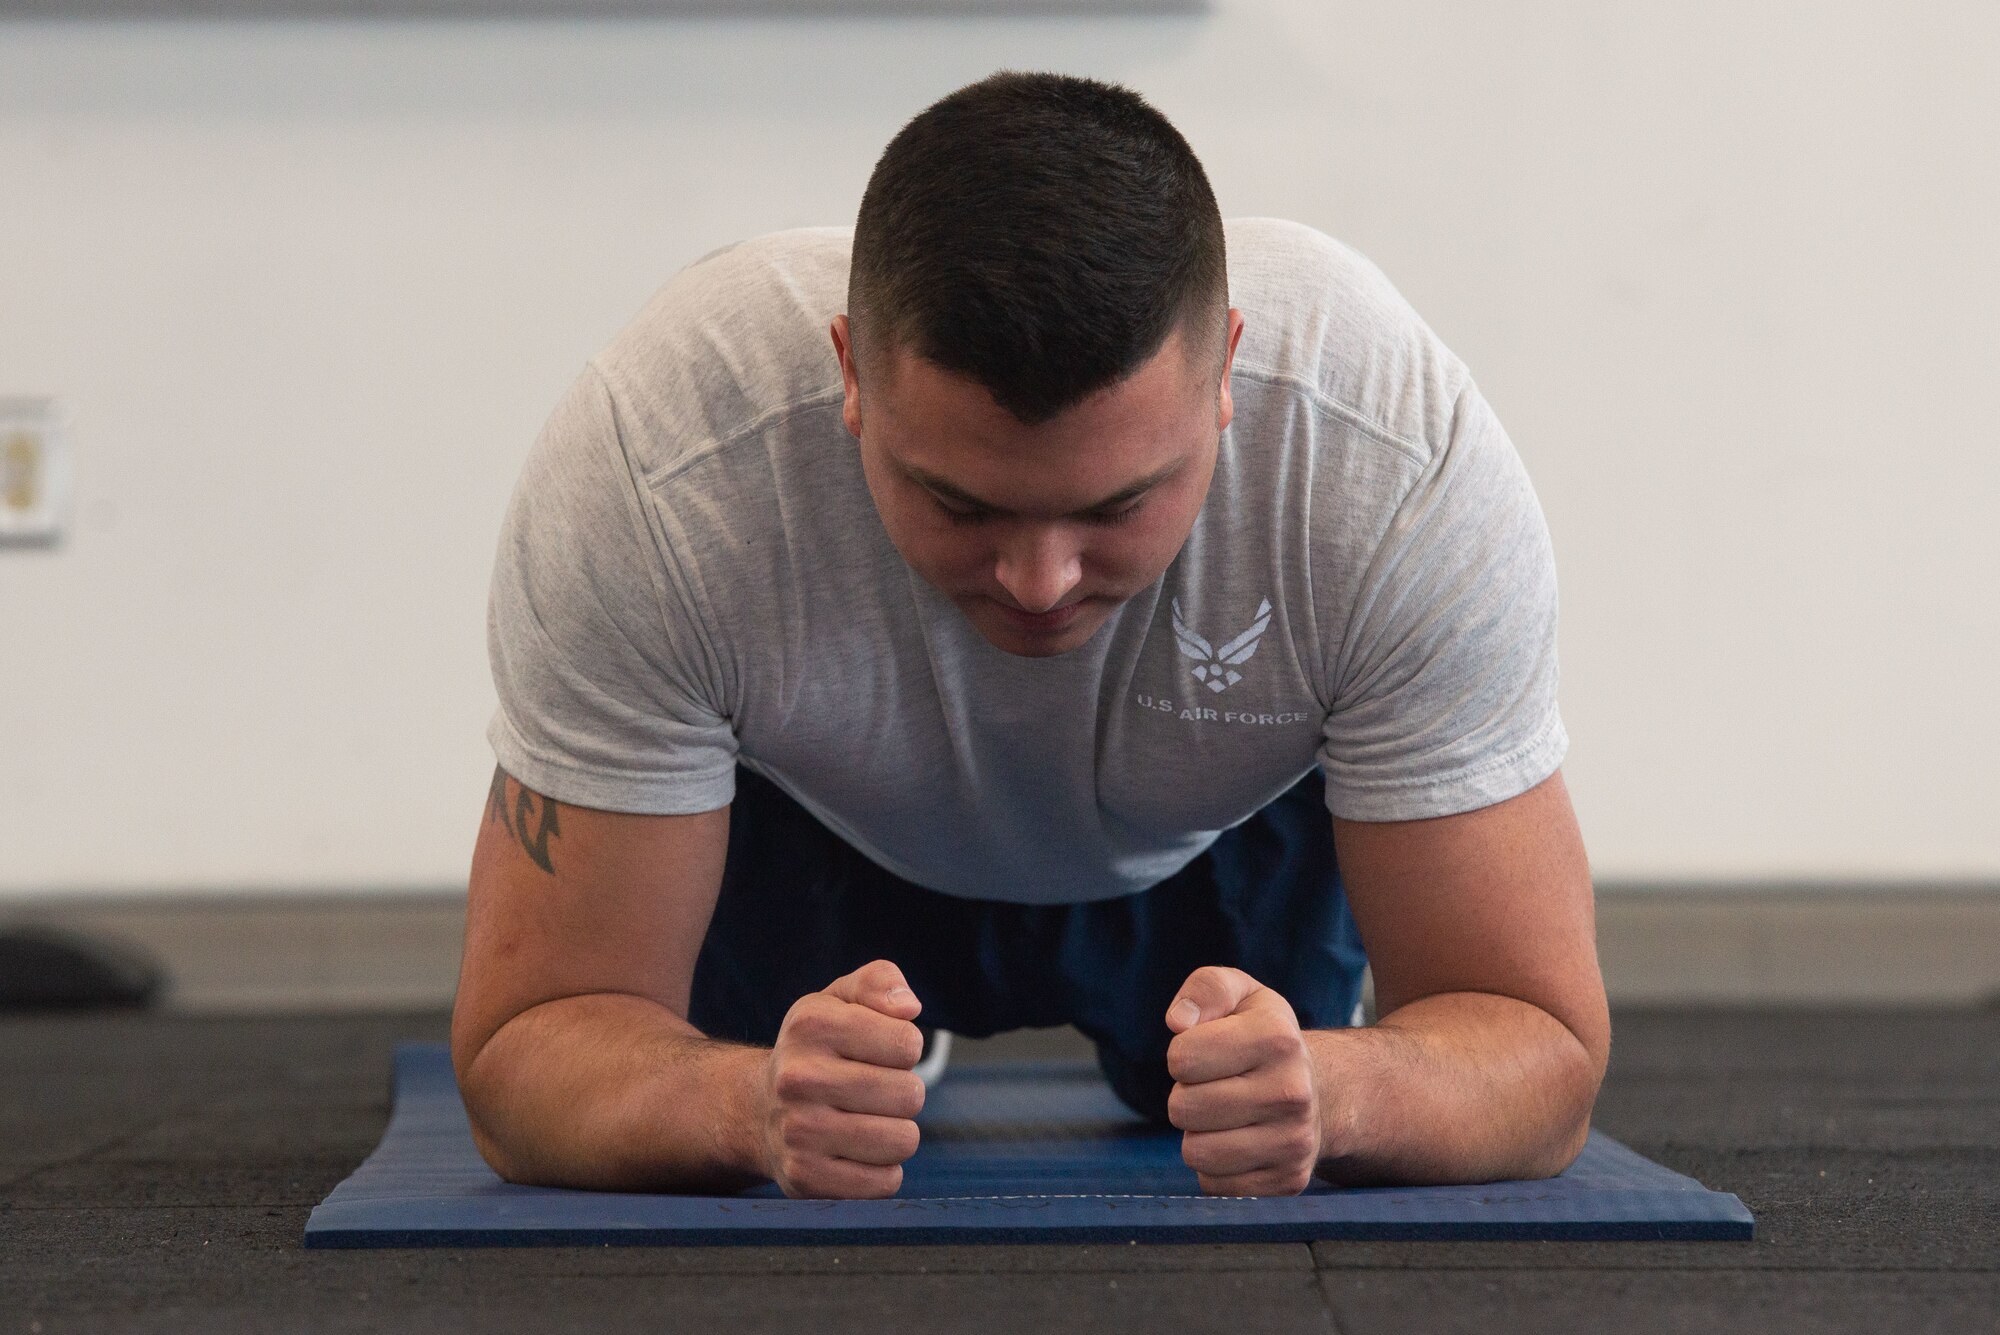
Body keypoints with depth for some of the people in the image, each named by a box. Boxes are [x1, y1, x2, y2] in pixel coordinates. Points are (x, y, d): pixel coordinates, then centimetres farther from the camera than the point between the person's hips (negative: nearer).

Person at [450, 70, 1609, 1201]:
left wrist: (1332, 1087, -59)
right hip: (804, 843, -1)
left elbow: (1538, 1046, -34)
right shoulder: (644, 473, -42)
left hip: (1243, 847, 1)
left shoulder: (1411, 462, -40)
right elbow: (531, 1049, -36)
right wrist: (755, 1101, -60)